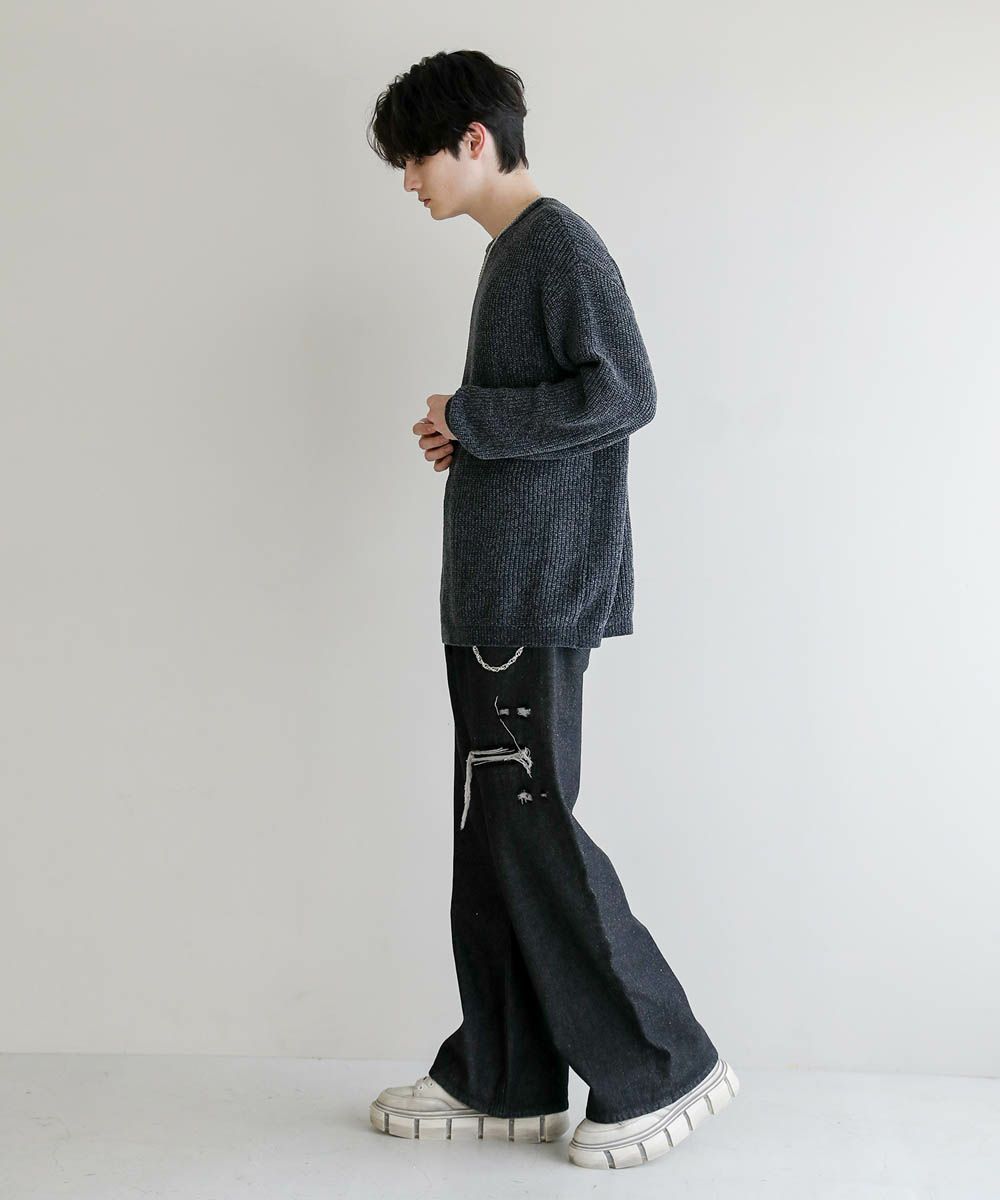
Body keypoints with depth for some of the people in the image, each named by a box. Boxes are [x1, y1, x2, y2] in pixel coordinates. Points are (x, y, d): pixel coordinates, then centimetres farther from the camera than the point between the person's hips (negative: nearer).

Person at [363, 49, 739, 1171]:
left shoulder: (560, 243, -8)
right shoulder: (509, 255, 20)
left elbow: (624, 392, -19)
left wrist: (472, 417, -11)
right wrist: (466, 438, 7)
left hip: (539, 592, -10)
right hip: (495, 594, 10)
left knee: (529, 828, -7)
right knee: (492, 832, 10)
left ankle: (662, 1067, 5)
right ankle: (502, 1079, 19)